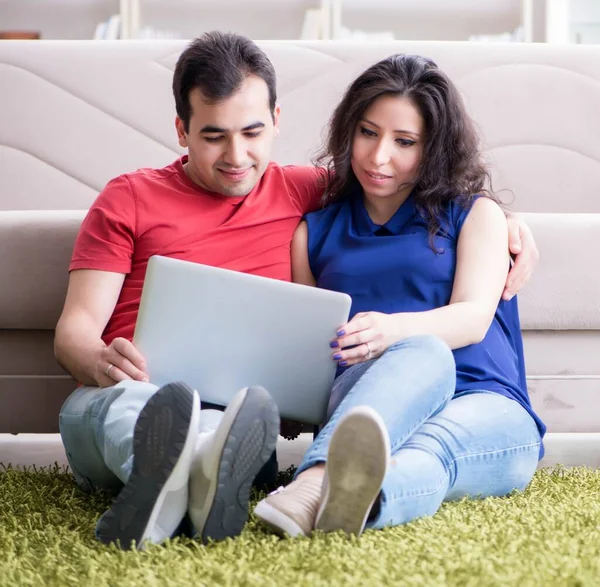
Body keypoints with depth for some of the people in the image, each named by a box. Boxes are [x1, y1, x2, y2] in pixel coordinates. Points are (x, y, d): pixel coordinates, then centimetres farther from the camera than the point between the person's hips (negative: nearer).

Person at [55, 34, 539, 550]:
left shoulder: (300, 192, 24)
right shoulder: (128, 199, 17)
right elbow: (75, 326, 9)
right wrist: (101, 362, -17)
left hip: (240, 412, 2)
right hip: (136, 401, -1)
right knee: (101, 403, -39)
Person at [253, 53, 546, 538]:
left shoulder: (475, 212, 17)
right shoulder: (316, 231, 24)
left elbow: (474, 319, -2)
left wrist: (392, 328, -23)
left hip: (484, 407, 0)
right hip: (355, 412, 0)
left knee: (426, 447, -38)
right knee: (423, 353, -36)